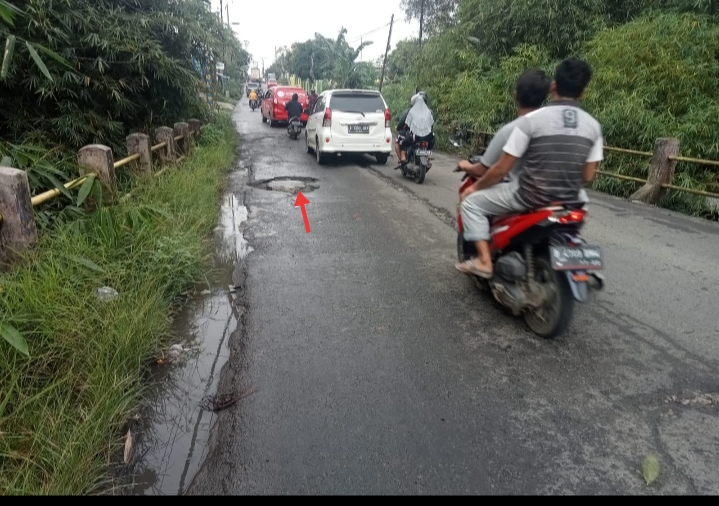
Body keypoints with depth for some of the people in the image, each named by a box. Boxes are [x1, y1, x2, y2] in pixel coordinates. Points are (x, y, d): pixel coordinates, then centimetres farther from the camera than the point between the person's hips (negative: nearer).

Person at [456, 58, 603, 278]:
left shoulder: (531, 119, -13)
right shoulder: (593, 126, 1)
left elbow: (501, 169, -11)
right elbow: (588, 176, 5)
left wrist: (475, 186, 6)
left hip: (529, 196, -5)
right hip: (567, 200, 6)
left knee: (471, 203, 11)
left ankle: (484, 260, 0)